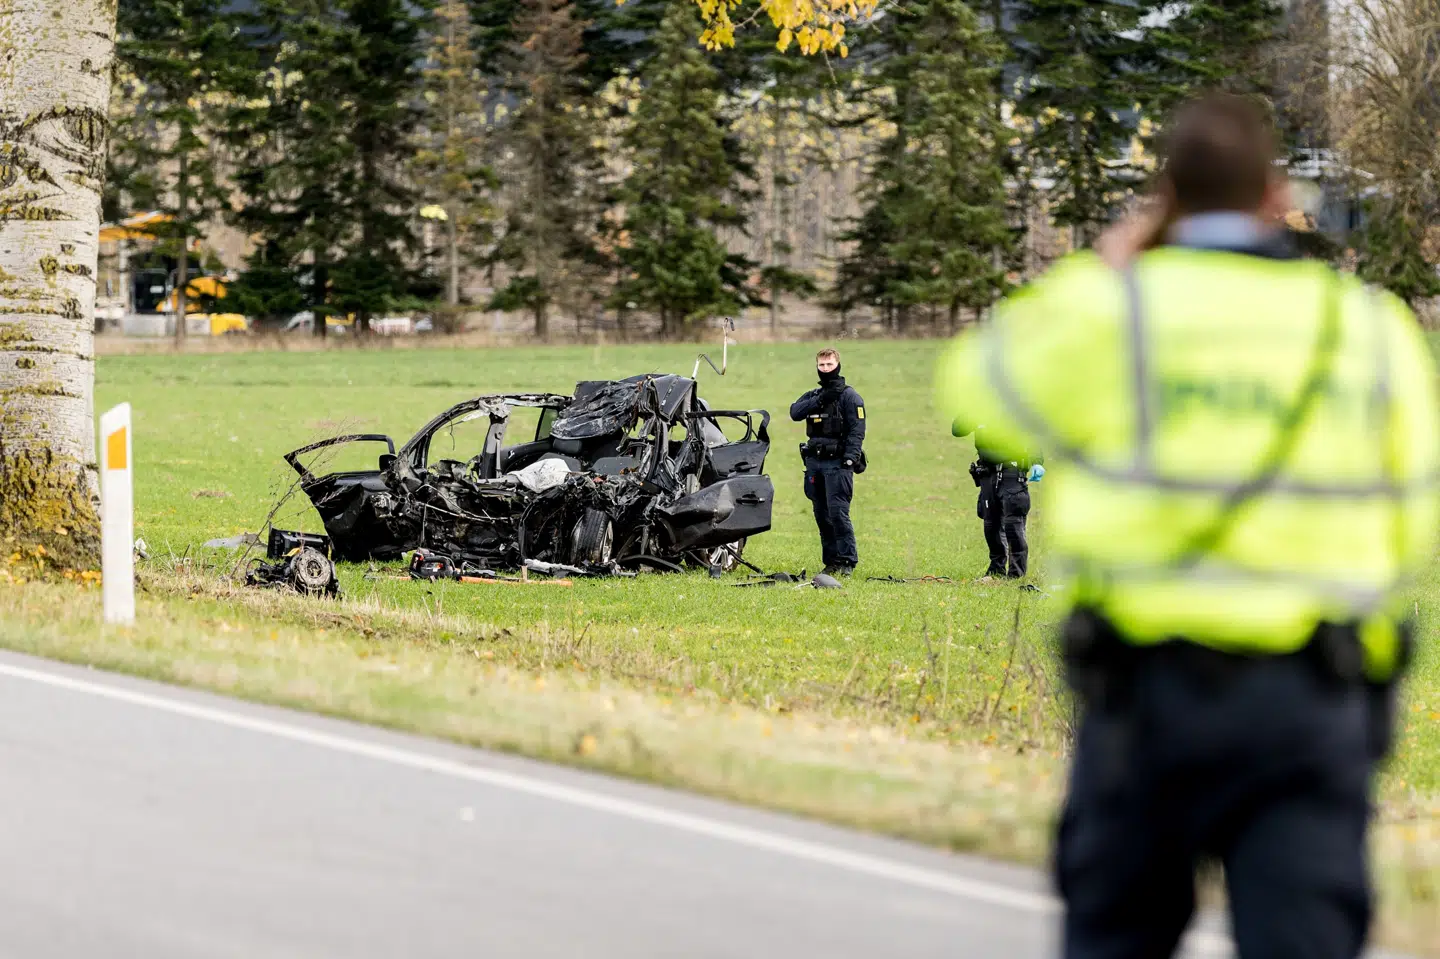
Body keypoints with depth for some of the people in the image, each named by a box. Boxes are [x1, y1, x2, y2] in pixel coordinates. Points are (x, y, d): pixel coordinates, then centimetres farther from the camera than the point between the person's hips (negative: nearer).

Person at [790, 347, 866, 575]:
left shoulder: (849, 396, 1)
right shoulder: (812, 396, 19)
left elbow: (857, 430, -7)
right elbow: (795, 412, 0)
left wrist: (850, 458, -19)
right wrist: (820, 400, -12)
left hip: (837, 463, -6)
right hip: (814, 462, 6)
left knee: (838, 512, -14)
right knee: (821, 515, 7)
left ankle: (847, 561, -11)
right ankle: (831, 561, 13)